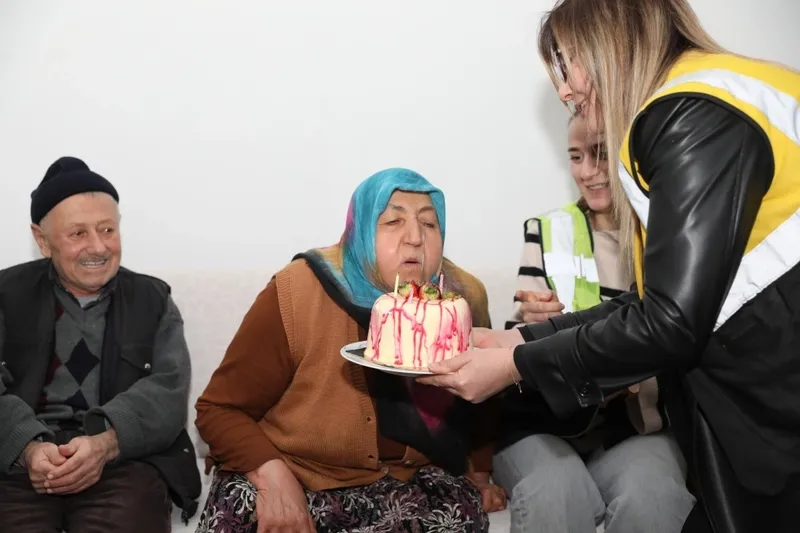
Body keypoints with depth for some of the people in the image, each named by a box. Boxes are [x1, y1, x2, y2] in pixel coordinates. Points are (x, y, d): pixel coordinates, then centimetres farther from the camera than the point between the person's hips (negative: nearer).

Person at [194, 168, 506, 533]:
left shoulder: (464, 298, -5)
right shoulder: (297, 295, -17)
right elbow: (220, 408, -9)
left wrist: (478, 471, 5)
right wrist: (271, 474, -24)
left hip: (405, 482, 4)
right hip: (293, 477, -3)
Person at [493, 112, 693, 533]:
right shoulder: (547, 232, 3)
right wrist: (529, 323, -19)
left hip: (638, 426, 1)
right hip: (545, 422, 0)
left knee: (650, 499, -29)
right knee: (556, 496, -31)